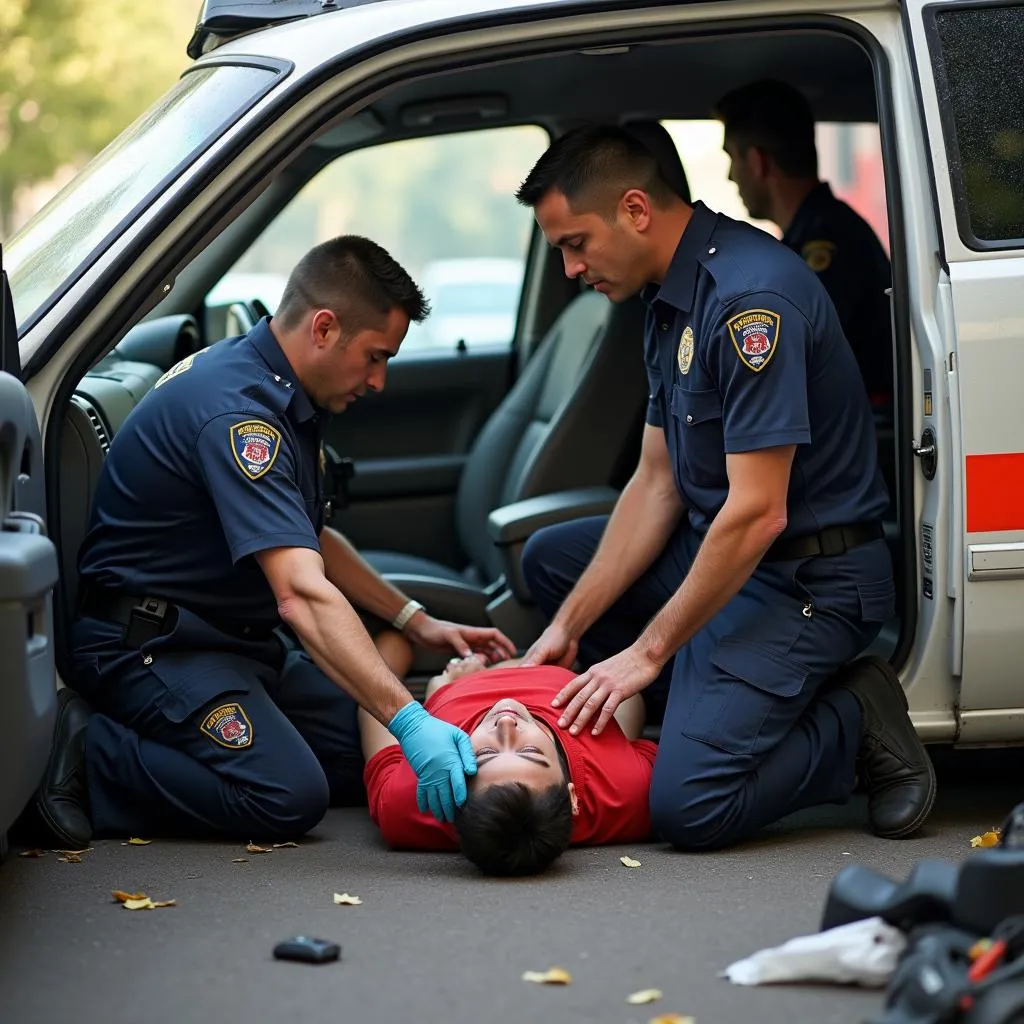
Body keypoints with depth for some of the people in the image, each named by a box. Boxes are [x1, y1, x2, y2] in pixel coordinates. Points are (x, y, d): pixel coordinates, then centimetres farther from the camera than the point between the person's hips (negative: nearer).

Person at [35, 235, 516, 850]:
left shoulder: (288, 398, 9)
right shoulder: (236, 410, -25)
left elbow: (308, 540, 24)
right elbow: (302, 594, -35)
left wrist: (416, 621, 16)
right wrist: (409, 720, -41)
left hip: (241, 639, 11)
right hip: (154, 642, -11)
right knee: (289, 797, -27)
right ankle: (91, 755, -10)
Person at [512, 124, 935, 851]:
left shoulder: (751, 297, -24)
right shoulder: (672, 299, 9)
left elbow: (757, 514, -25)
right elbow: (657, 483, 11)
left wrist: (647, 652, -18)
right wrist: (569, 626, 5)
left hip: (809, 581, -10)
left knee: (690, 806, -22)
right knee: (550, 558, 20)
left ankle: (857, 724, 2)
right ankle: (717, 704, 9)